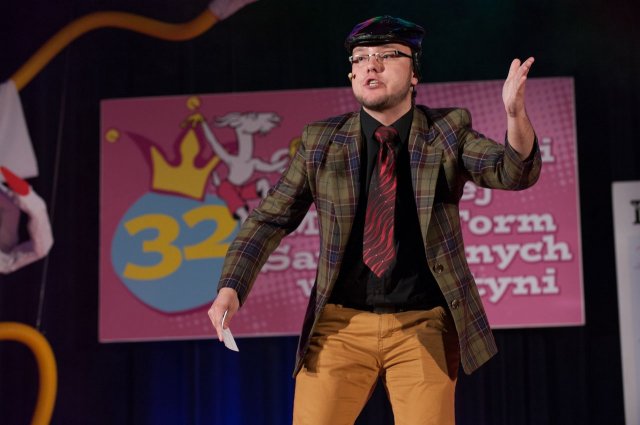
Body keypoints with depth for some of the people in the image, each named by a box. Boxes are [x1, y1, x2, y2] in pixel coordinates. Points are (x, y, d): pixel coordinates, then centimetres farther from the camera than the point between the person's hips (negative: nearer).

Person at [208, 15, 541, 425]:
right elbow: (271, 217, 8)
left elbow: (515, 172, -11)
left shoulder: (447, 133, 3)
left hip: (422, 327, -1)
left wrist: (515, 113, -31)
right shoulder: (321, 141, 5)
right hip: (341, 324, 1)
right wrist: (231, 286, -5)